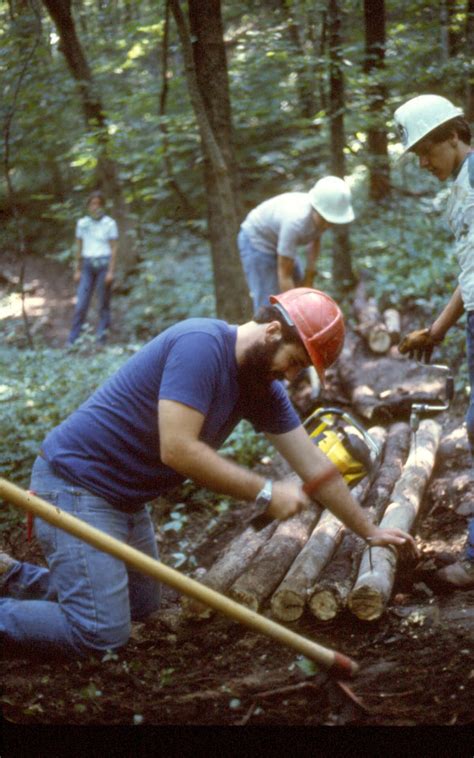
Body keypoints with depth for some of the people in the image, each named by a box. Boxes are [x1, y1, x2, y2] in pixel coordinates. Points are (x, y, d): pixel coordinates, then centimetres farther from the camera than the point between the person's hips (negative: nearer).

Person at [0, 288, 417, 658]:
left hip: (124, 497, 10)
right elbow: (178, 449, -30)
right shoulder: (202, 343, -23)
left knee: (143, 606, 20)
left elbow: (313, 465, 8)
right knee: (104, 632, -13)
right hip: (76, 485, -9)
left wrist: (369, 530, 9)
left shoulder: (263, 388, 4)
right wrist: (265, 493, -23)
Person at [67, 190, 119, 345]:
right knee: (81, 304, -3)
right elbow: (79, 247, 14)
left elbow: (114, 248, -2)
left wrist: (111, 271, -9)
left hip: (104, 264, -2)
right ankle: (72, 341, -1)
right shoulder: (82, 223, 10)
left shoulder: (109, 223, 0)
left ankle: (101, 336, 8)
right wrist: (78, 270, 11)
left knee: (103, 303, 1)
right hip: (88, 265, 2)